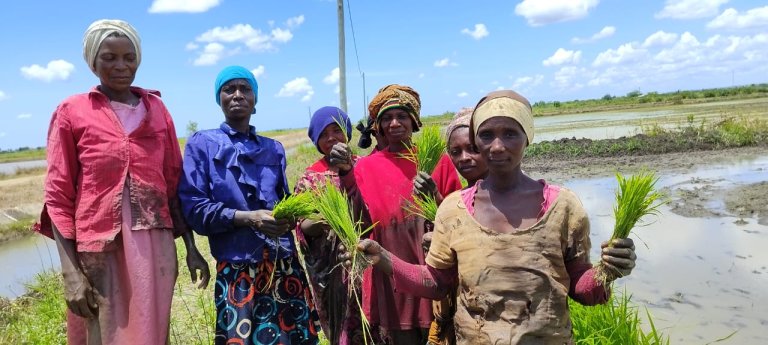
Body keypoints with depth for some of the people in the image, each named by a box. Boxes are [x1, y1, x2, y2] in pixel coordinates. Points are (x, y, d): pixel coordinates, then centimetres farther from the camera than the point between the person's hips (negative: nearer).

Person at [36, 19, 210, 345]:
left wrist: (191, 246, 6)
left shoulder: (156, 108, 8)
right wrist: (71, 274, -10)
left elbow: (174, 184, 9)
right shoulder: (72, 112, 0)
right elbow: (58, 196, -3)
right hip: (98, 249, -2)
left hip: (156, 248, 3)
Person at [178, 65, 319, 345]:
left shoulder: (274, 149, 14)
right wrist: (246, 218, -19)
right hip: (236, 268, -3)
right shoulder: (202, 144, 4)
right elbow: (192, 207, -5)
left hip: (285, 264, 4)